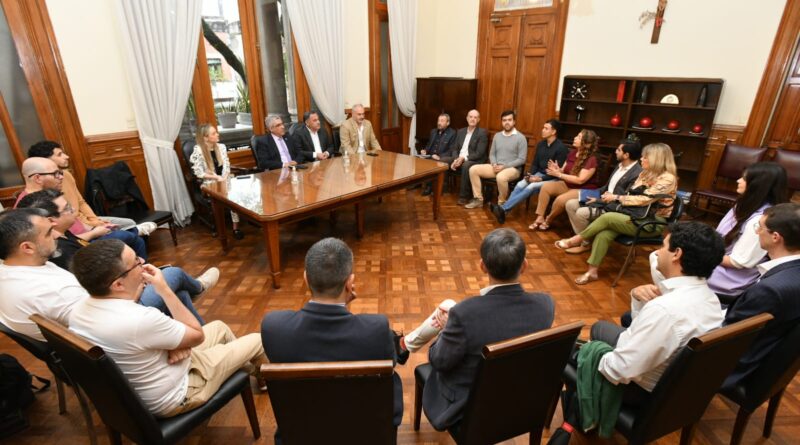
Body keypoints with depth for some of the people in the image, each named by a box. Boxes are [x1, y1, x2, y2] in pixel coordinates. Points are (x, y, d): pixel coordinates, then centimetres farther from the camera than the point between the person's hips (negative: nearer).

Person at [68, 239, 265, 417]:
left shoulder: (78, 310, -13)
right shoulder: (139, 319, -40)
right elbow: (197, 335, -21)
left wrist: (174, 342, -16)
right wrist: (164, 289, -20)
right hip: (170, 399, -7)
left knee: (219, 327, 21)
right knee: (257, 341, 6)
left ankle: (245, 363, 48)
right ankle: (258, 374, 42)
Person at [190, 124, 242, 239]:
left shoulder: (221, 147, 6)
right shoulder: (198, 151, -9)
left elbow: (227, 166, 4)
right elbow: (199, 173, -10)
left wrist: (224, 178, -14)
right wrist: (216, 177, -17)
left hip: (224, 180, 4)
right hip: (210, 184, -4)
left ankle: (236, 226, -24)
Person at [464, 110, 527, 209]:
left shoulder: (520, 138, -5)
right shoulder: (497, 136, 13)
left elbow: (522, 159, -10)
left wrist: (504, 166, -18)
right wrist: (494, 164, -8)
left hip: (512, 168, -6)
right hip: (496, 167, 6)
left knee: (501, 177, -40)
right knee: (473, 169, -12)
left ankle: (501, 203, -16)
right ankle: (478, 199, -7)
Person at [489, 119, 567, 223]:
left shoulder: (561, 148, -13)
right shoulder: (541, 144, 9)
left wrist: (541, 179, -23)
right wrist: (530, 174, -8)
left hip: (553, 179, -6)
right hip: (539, 174, 7)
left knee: (531, 187, -31)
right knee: (520, 184, -22)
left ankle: (503, 209, -39)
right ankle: (503, 209, -37)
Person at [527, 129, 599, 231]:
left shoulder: (591, 159, -20)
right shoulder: (572, 153, 3)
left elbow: (580, 180, -26)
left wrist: (559, 175, -25)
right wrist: (557, 169, -17)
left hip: (584, 190, -8)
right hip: (568, 184, 8)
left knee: (560, 200, -32)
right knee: (545, 187, -13)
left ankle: (548, 221, -3)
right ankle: (540, 218, -13)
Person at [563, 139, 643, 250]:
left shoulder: (637, 174, -19)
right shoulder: (620, 165, 11)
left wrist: (599, 200, -18)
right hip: (604, 199, 10)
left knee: (581, 213, -27)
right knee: (570, 204, -2)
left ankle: (585, 243, -4)